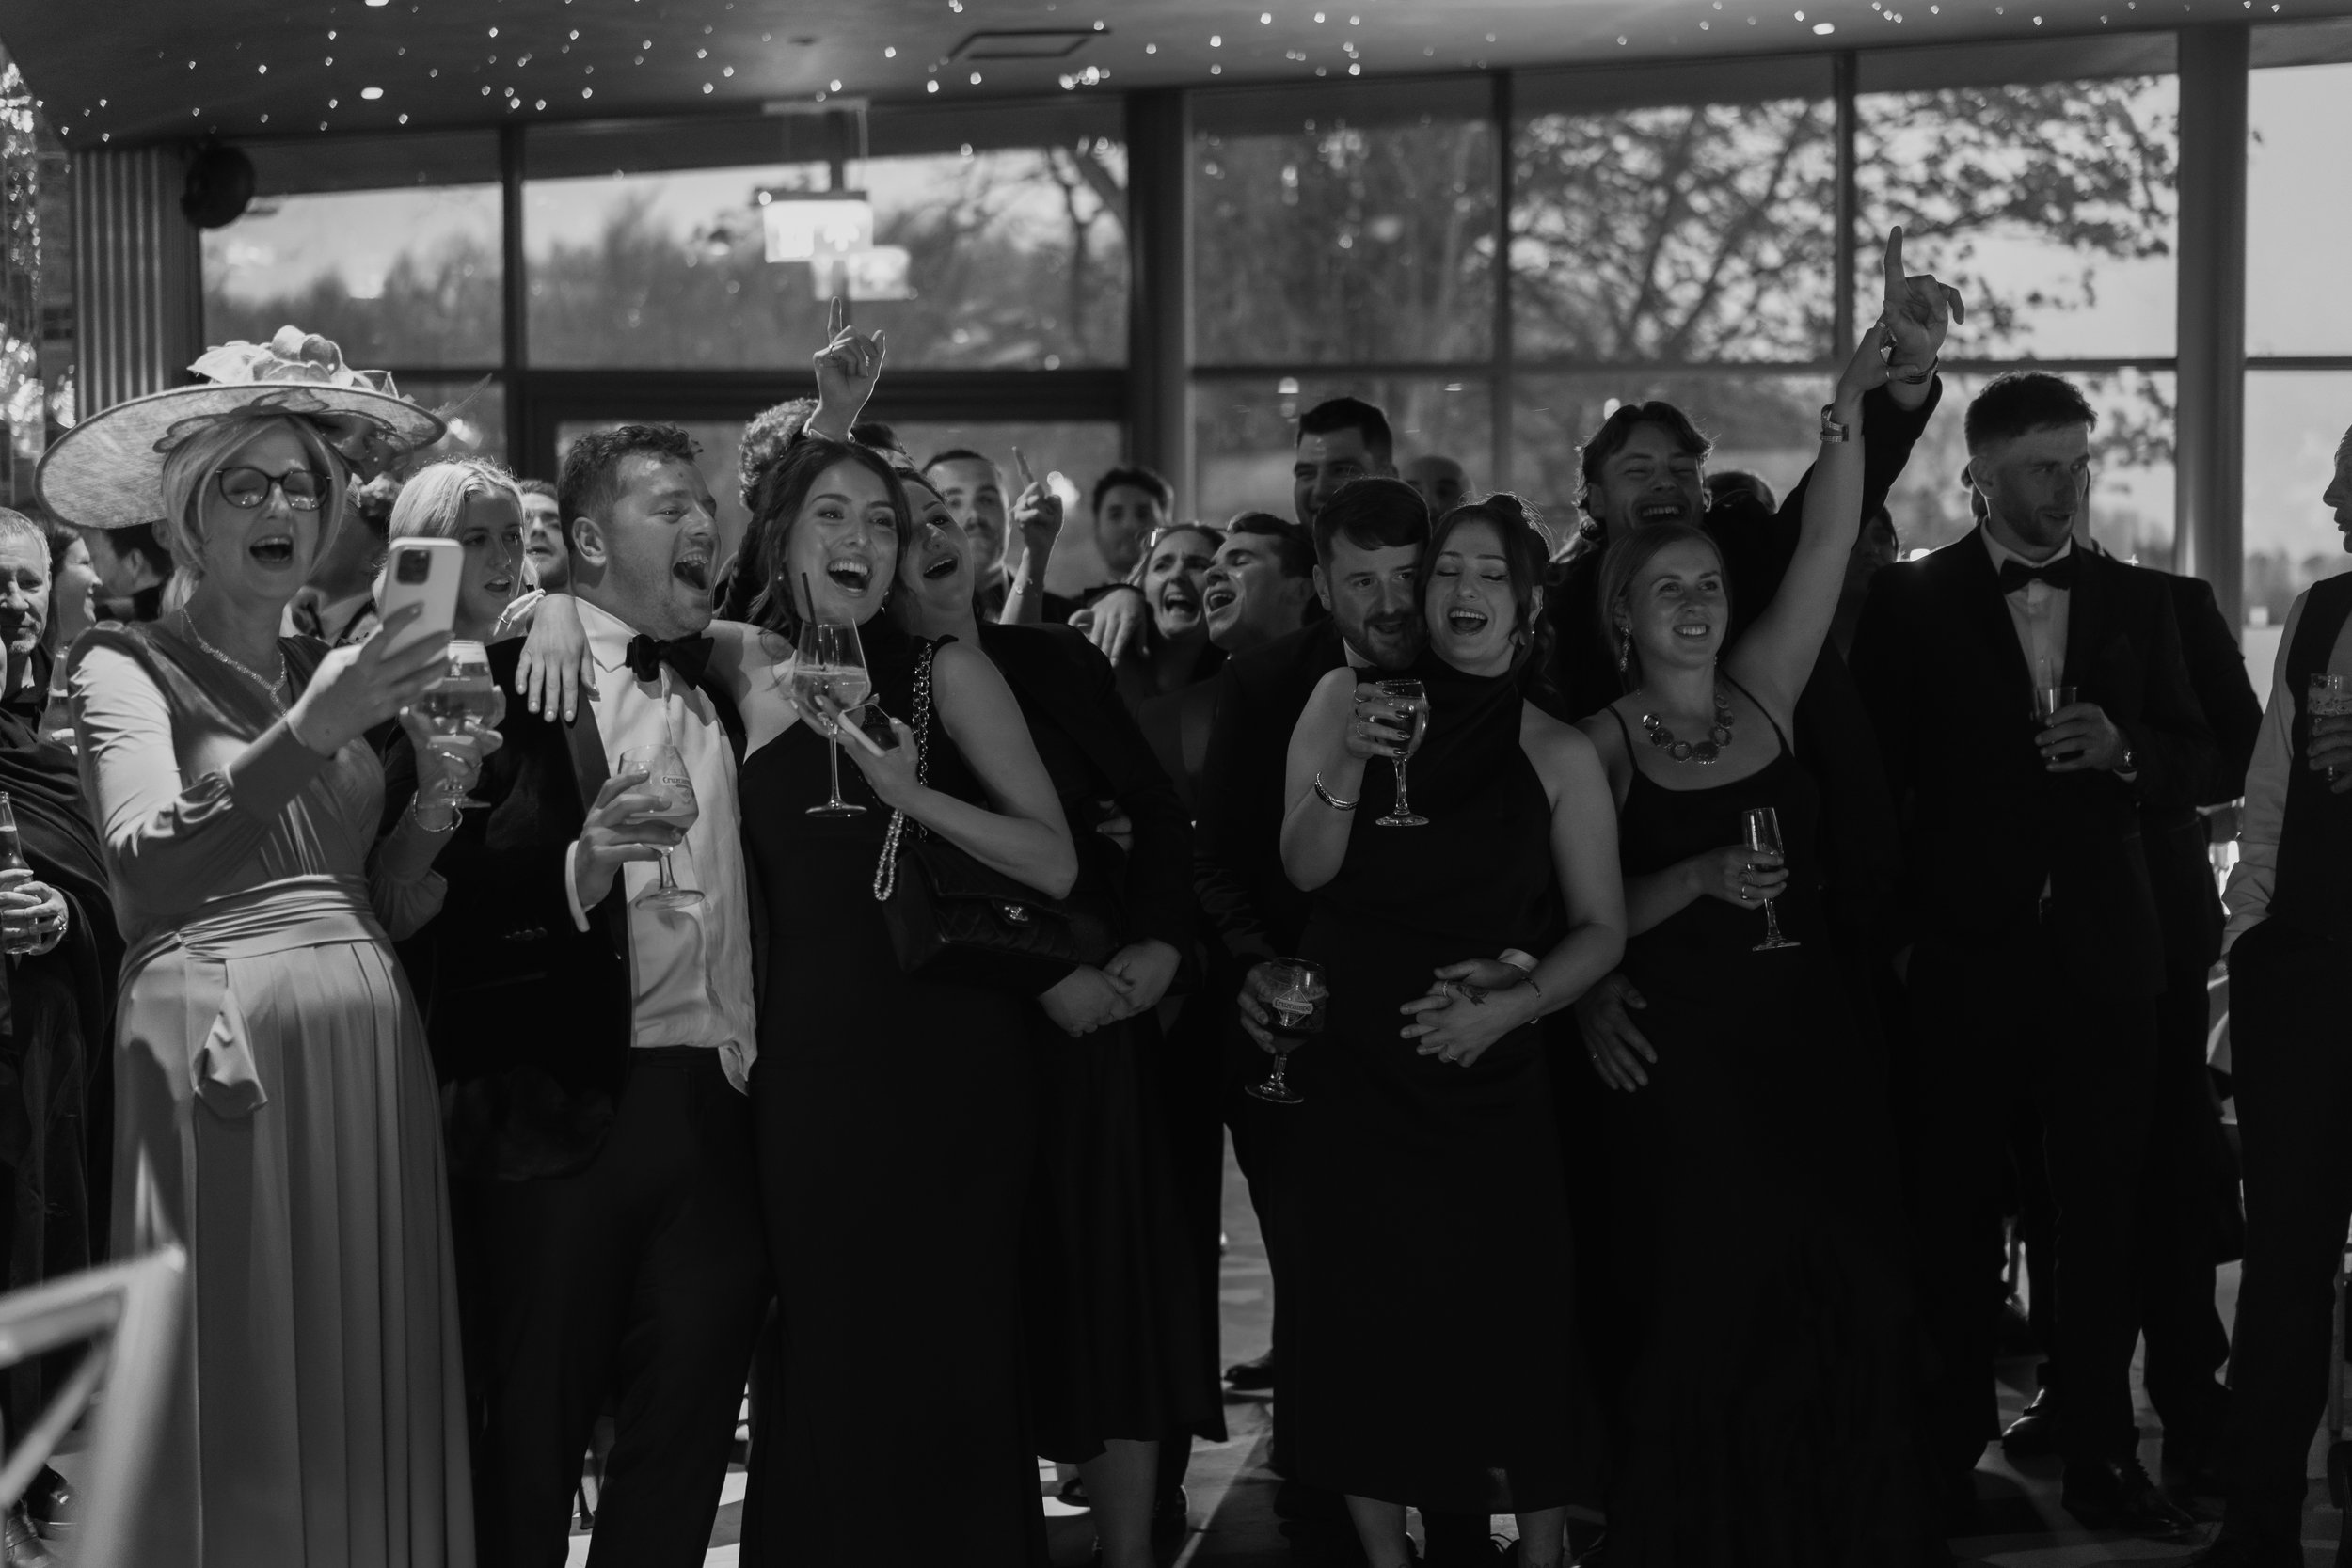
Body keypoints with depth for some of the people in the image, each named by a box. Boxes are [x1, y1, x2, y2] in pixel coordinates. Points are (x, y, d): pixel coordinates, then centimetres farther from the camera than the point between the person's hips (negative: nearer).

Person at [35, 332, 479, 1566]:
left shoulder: (341, 672, 17)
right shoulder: (128, 666, 0)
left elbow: (389, 907, 15)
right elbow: (147, 871, -19)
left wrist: (435, 803, -4)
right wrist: (304, 739, -30)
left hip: (369, 1046, 5)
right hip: (218, 1037, -5)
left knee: (376, 1402, 4)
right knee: (241, 1409, -5)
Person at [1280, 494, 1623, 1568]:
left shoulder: (1558, 755, 2)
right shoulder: (1347, 699, 3)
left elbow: (1601, 929, 2)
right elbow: (1305, 869, -3)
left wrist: (1514, 1002, -13)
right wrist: (1348, 764, -20)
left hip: (1487, 1074, 0)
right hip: (1352, 1070, 1)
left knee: (1511, 1323, -3)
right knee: (1364, 1325, 2)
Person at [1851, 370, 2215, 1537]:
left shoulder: (2136, 603, 11)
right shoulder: (1911, 602, 1)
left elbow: (2196, 753, 11)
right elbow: (1874, 772, -1)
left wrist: (2125, 748, -10)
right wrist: (1888, 927, -6)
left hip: (2101, 952, 2)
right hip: (1964, 954, -2)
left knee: (2104, 1214, 3)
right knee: (1953, 1213, 3)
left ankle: (2102, 1461, 11)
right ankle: (1948, 1456, 12)